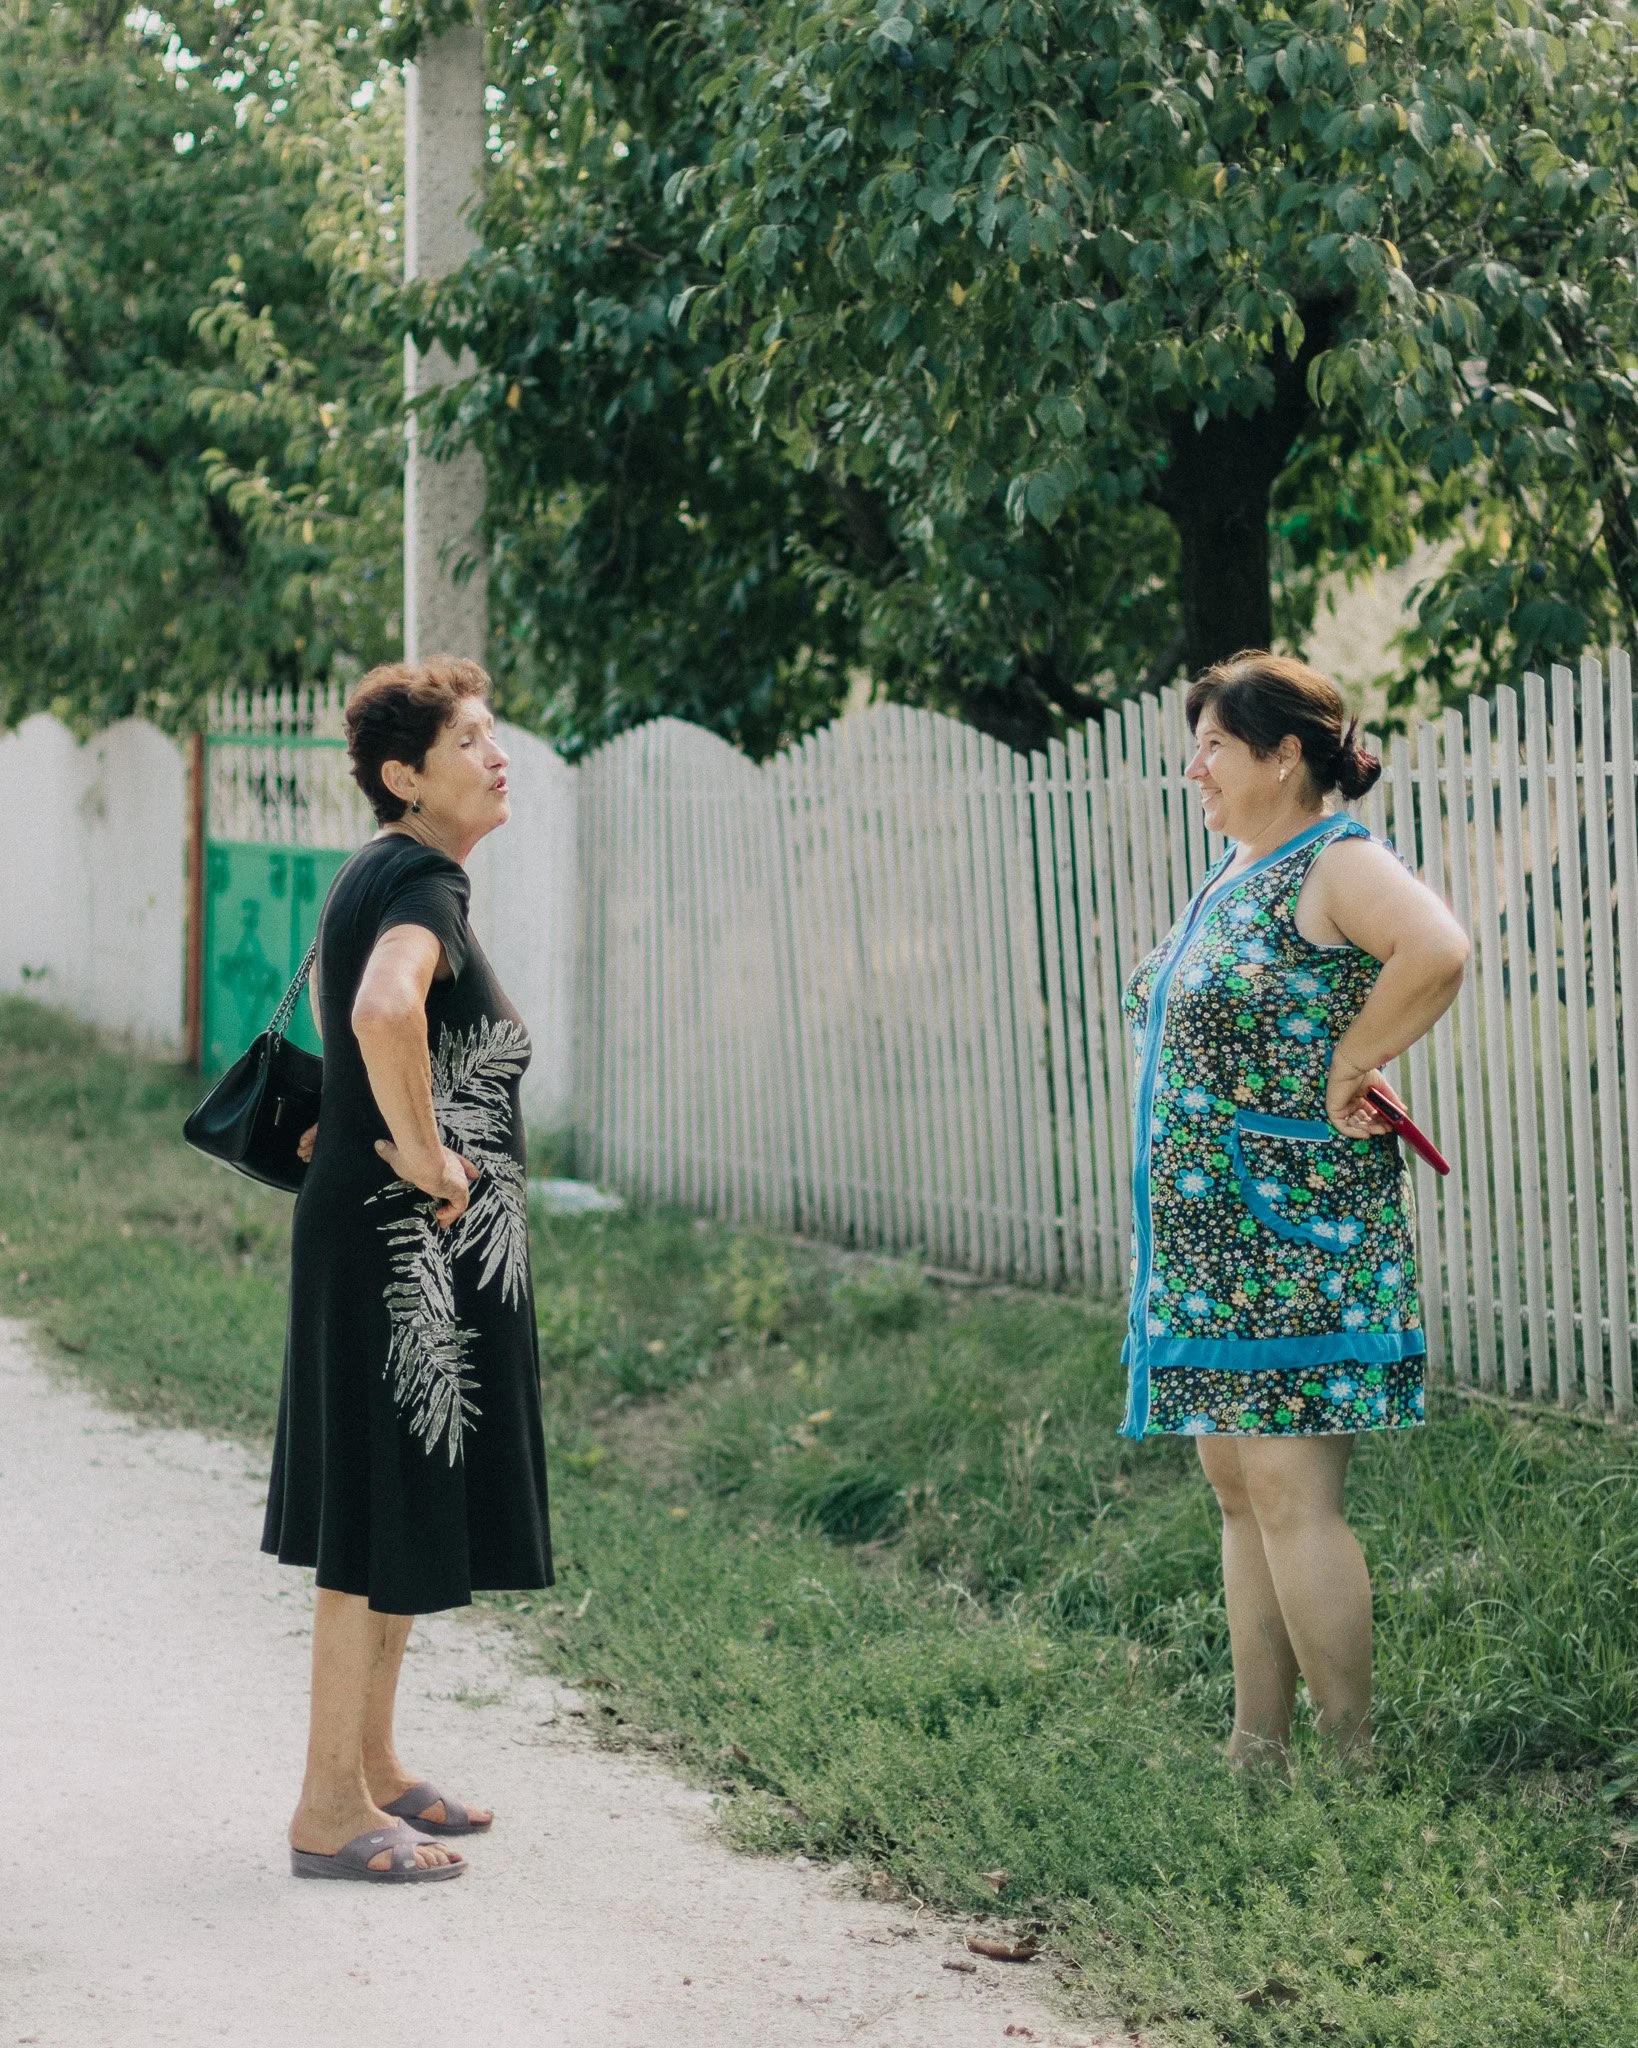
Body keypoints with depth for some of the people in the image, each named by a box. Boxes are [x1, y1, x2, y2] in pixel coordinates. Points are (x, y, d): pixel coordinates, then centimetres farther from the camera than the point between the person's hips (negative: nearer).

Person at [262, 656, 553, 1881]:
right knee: (384, 1520, -4)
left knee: (391, 1517, 17)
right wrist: (424, 1155, -26)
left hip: (389, 1240, 10)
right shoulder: (422, 882, -17)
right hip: (412, 1242, -10)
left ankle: (372, 1766, 28)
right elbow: (386, 1008, -38)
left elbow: (332, 993, 33)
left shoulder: (380, 876, 14)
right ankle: (330, 1811, 2)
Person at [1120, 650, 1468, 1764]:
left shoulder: (1338, 865, -12)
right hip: (1208, 1237, 9)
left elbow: (1439, 951, -31)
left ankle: (1353, 1757, -2)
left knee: (1288, 1492, -10)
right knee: (1237, 1488, 11)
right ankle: (1258, 1747, 18)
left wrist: (1349, 1069, -21)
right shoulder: (1233, 875, 17)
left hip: (1298, 1235, -9)